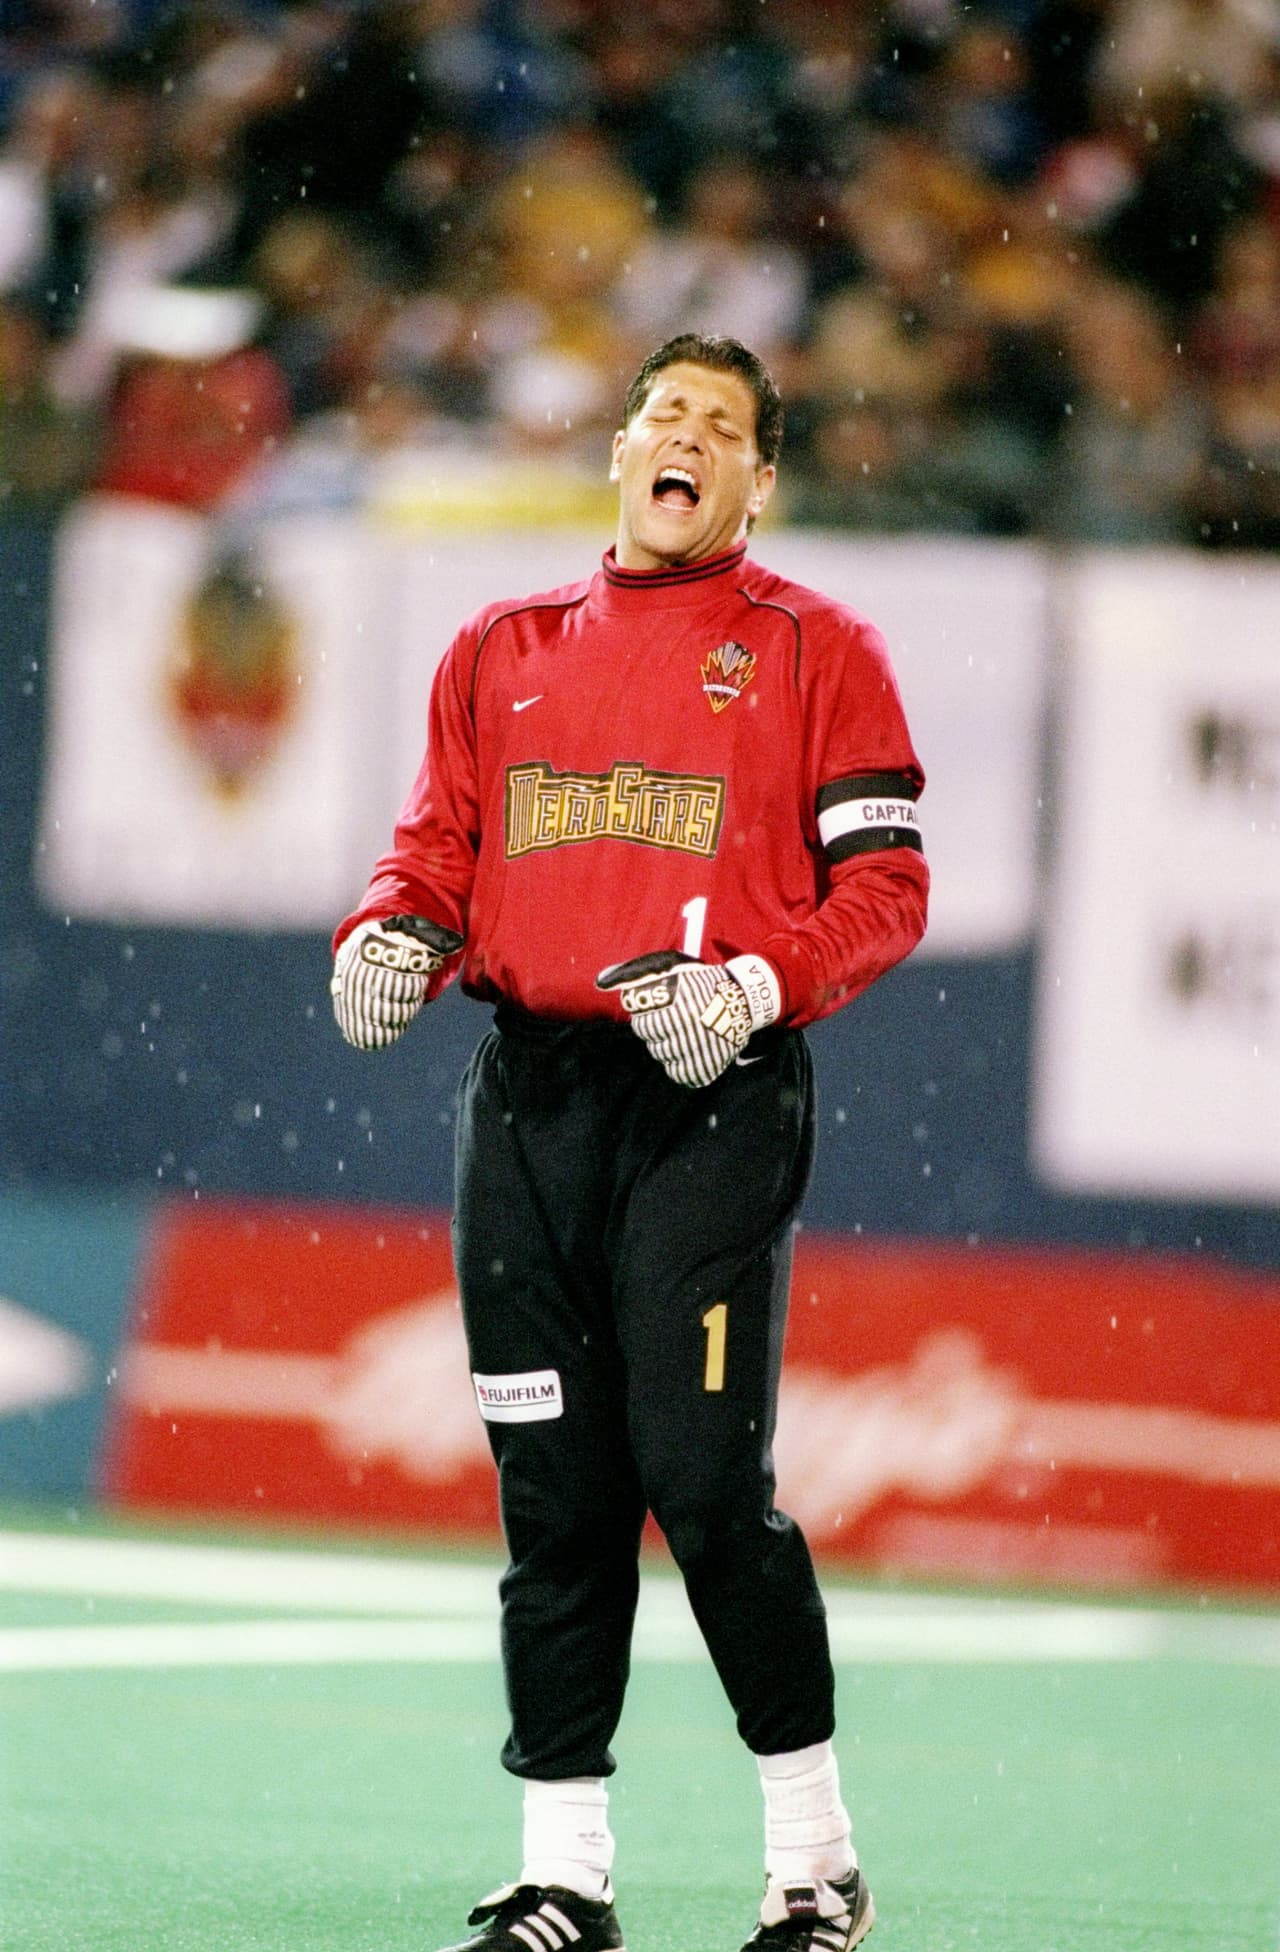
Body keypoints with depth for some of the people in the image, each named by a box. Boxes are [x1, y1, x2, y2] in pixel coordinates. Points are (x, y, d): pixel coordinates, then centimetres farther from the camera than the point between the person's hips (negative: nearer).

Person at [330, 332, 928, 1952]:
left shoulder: (815, 649, 5)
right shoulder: (503, 651, 18)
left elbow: (883, 884, 1)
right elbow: (437, 840, 18)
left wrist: (756, 982, -16)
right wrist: (391, 935, -4)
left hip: (713, 1096, -4)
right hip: (527, 1095, 4)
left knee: (704, 1479, -11)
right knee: (552, 1495, 5)